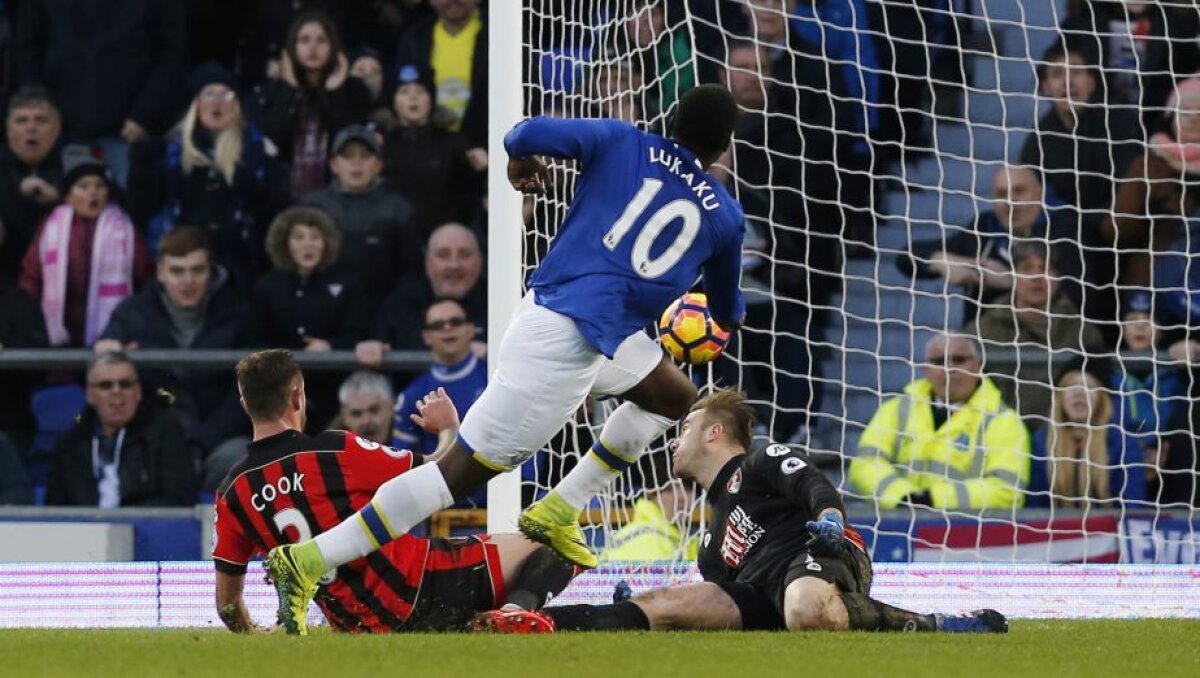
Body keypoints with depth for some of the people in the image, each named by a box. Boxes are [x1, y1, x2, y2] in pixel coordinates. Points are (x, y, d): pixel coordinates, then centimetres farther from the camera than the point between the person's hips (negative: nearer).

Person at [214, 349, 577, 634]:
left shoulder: (232, 493, 1)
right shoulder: (336, 450, -11)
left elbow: (228, 605, 8)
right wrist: (450, 427, 16)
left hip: (359, 626, 5)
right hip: (419, 586, -5)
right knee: (551, 548, 0)